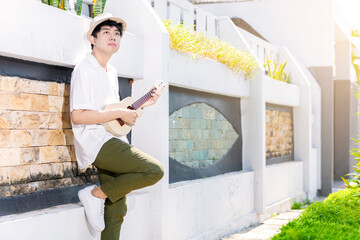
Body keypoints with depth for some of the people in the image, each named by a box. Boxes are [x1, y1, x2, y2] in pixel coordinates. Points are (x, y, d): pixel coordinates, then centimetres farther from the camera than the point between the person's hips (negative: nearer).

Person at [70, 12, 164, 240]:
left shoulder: (112, 72, 19)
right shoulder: (84, 69, -10)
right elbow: (77, 116, -20)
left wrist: (142, 104, 17)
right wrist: (120, 113, -18)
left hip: (113, 142, 9)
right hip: (96, 142, -9)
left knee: (116, 211, 9)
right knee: (155, 171, -20)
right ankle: (96, 194, -9)